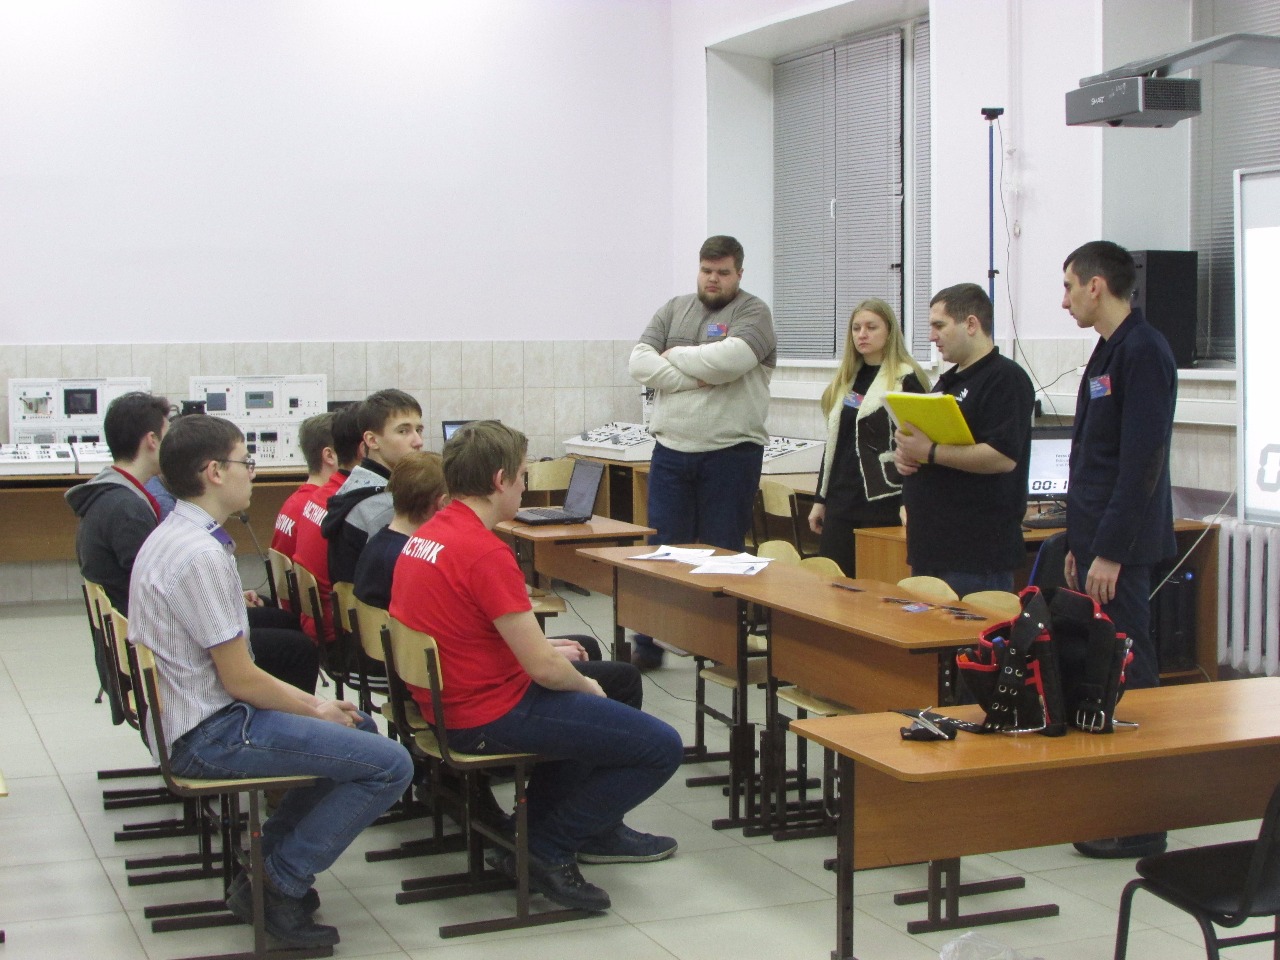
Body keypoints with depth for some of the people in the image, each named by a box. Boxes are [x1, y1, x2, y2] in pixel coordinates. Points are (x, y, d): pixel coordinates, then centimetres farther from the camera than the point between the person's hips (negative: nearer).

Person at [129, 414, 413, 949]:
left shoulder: (169, 538, 11)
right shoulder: (201, 555, -22)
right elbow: (239, 678, -20)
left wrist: (312, 703, 10)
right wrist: (314, 709, -4)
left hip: (186, 718, 11)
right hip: (210, 734, -11)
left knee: (360, 729, 23)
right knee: (391, 765, -15)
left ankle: (271, 855, 19)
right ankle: (277, 886, -3)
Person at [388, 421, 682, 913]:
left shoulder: (425, 535, 5)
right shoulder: (485, 552, -24)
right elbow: (542, 667, -22)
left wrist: (539, 646, 14)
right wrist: (585, 684, -1)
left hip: (444, 699, 11)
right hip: (489, 716, -11)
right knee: (662, 748, -7)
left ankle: (597, 830, 35)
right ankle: (549, 849, 2)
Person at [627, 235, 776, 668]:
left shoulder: (753, 312, 0)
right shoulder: (675, 309, 13)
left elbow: (729, 359, -20)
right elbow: (639, 362, 1)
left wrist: (675, 355, -5)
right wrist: (692, 379, -12)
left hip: (731, 452, -4)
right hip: (671, 450, 4)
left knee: (723, 554, 3)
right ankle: (648, 645, 14)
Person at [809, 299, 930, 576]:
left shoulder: (906, 380, -6)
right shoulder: (845, 380, 14)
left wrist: (910, 504, -15)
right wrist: (819, 499, 17)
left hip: (884, 503, -7)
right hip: (841, 500, 7)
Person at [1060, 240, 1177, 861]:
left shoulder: (1143, 352, -14)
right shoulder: (1109, 351, 17)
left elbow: (1142, 461, -20)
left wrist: (1109, 552, -21)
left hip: (1121, 550, -10)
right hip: (1097, 542, 10)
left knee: (1125, 678, -5)